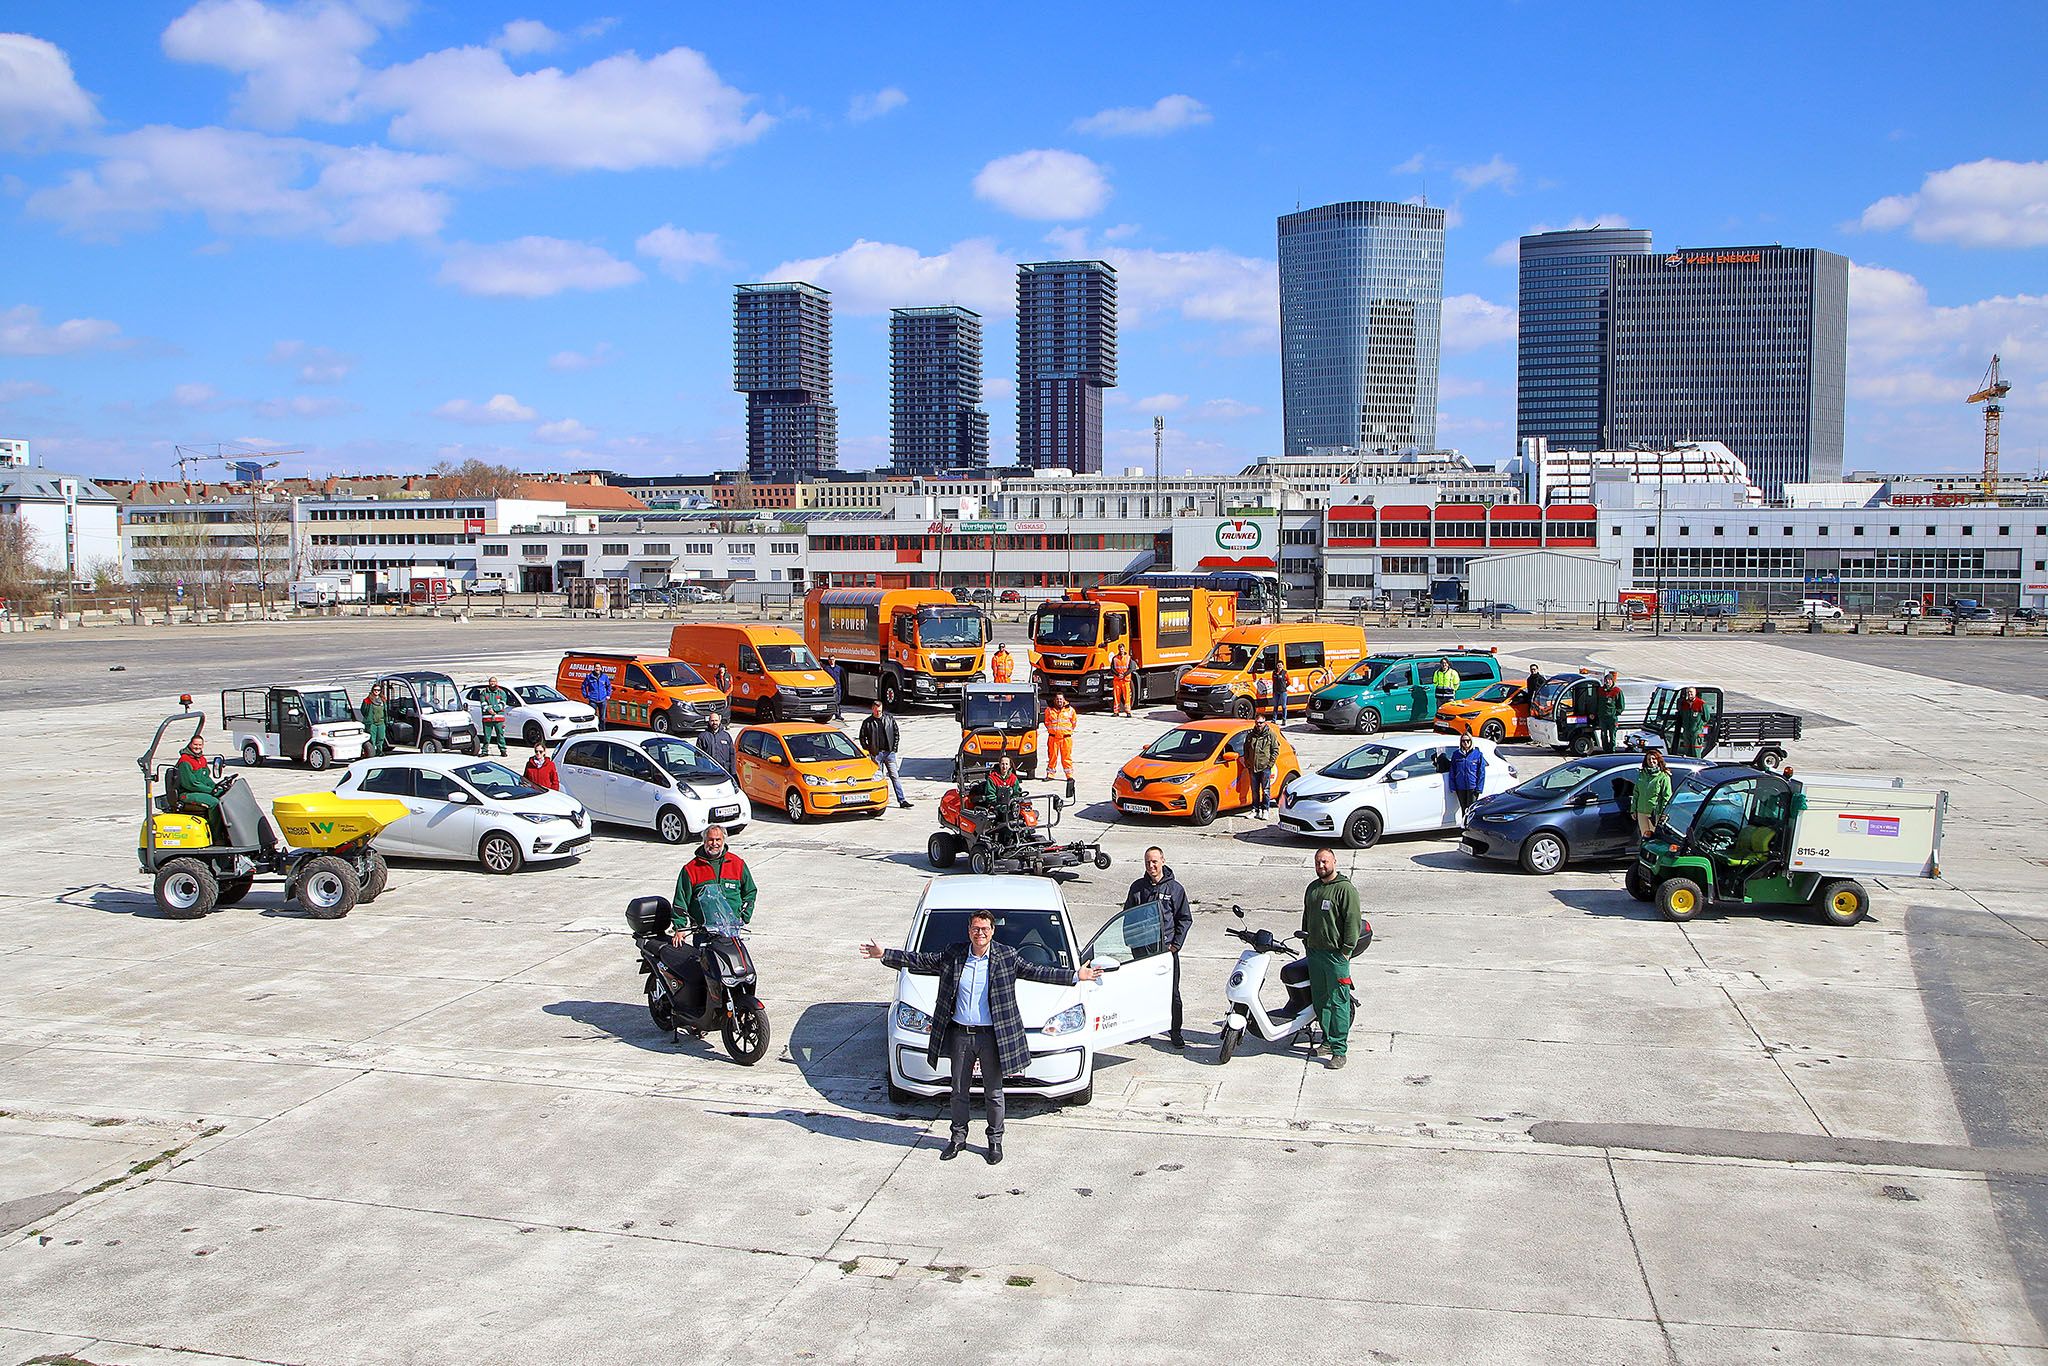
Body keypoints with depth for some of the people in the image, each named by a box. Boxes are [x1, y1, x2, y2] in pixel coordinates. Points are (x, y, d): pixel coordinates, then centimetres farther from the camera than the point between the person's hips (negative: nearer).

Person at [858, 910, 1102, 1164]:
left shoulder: (1007, 957, -4)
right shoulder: (953, 955, 0)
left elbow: (1037, 972, -3)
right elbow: (920, 961, 6)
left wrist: (1076, 976, -11)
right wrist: (884, 955, 4)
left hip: (992, 1036, -2)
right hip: (960, 1035, 2)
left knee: (993, 1093, 9)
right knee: (959, 1091, 13)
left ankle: (995, 1140, 25)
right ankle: (958, 1138, 29)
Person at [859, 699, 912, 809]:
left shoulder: (889, 718, 4)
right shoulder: (867, 723, 0)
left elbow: (897, 734, 10)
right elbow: (862, 738, 7)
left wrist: (894, 748, 2)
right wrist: (868, 751, -1)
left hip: (889, 752, 1)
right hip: (876, 754, -1)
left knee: (894, 776, -1)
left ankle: (902, 800, -3)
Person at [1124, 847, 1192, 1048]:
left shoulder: (1175, 888, 0)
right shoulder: (1137, 887, 5)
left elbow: (1185, 919, 4)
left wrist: (1176, 944, -4)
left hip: (1167, 948, -2)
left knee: (1172, 993, 0)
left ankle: (1175, 1033, 9)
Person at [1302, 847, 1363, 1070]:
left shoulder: (1346, 889, -10)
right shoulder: (1312, 888, 14)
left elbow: (1353, 920, -13)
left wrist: (1346, 950, -15)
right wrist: (1306, 941, 19)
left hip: (1336, 954, -7)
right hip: (1314, 952, 7)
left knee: (1338, 1002, -5)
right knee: (1319, 999, 13)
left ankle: (1339, 1049, -2)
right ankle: (1327, 1038, 25)